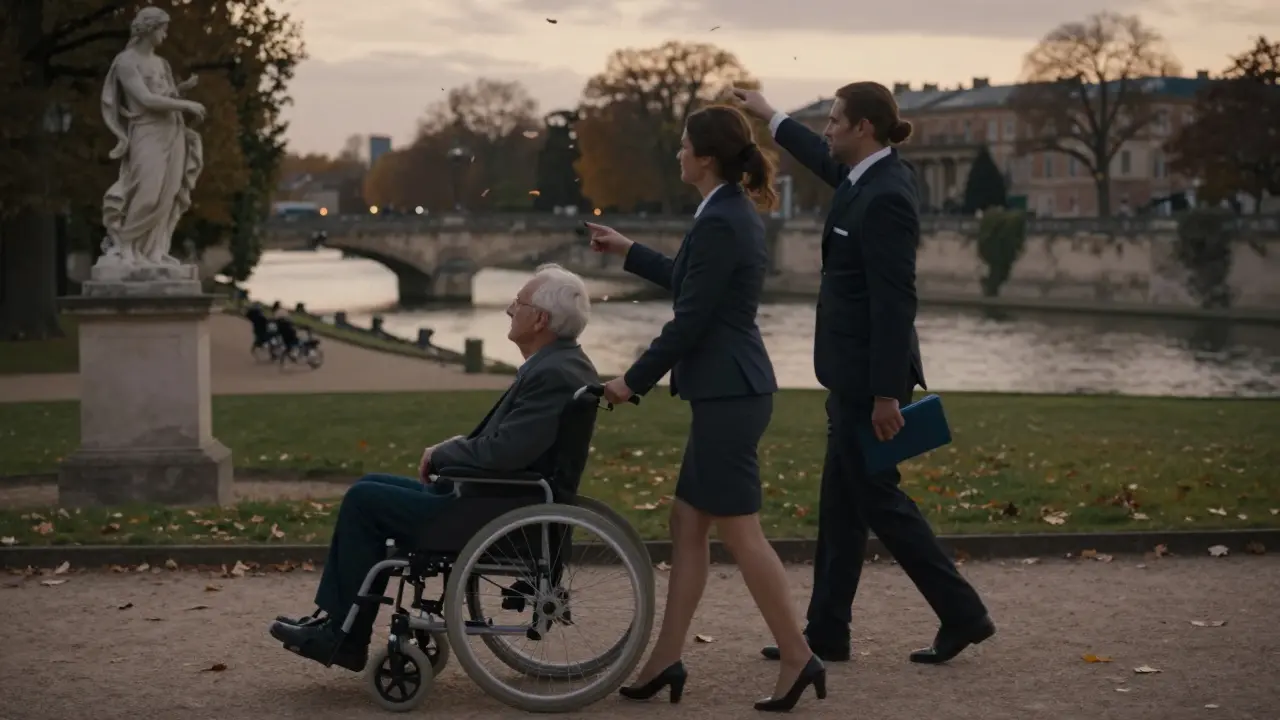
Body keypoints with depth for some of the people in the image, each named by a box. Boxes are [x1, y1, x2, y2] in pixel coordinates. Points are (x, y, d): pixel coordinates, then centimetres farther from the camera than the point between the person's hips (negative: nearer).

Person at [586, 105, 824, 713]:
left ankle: (799, 659, 3)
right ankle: (666, 661, 16)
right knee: (687, 524, 12)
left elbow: (690, 319, -17)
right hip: (726, 391, 11)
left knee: (740, 532, -4)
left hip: (727, 394, -11)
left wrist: (633, 380, -7)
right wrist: (626, 251, 35)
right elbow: (690, 282, 29)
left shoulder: (719, 223, -18)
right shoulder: (735, 214, 14)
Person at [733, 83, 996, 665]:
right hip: (855, 373, 10)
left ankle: (963, 615, 9)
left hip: (870, 374, -10)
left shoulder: (885, 197, -20)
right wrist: (770, 118, 42)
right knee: (841, 503, 12)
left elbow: (895, 301, -23)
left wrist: (886, 394, -23)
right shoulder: (866, 176, 8)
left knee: (877, 497, -1)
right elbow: (826, 161, 33)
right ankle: (826, 633, 19)